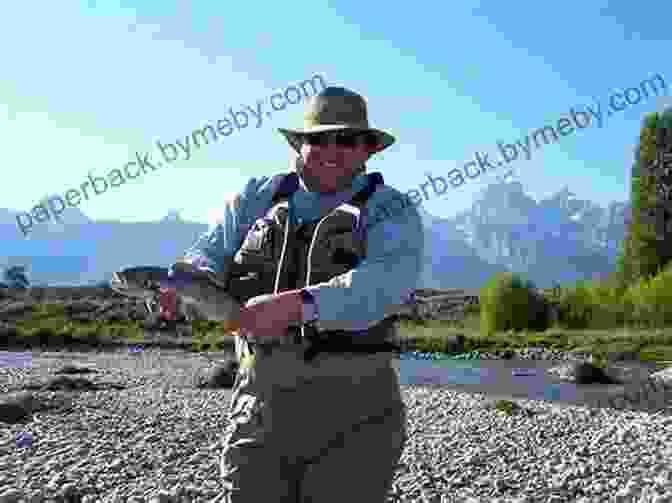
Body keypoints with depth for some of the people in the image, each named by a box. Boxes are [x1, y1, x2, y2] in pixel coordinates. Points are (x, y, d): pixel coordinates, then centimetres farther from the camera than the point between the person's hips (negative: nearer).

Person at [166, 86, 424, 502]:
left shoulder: (391, 211, -2)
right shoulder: (257, 199, 11)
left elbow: (386, 281, -21)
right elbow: (207, 256, 6)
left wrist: (297, 305, -36)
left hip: (354, 411, -2)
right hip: (260, 404, 3)